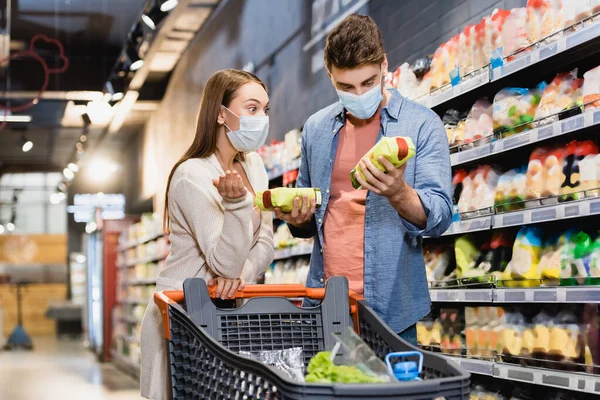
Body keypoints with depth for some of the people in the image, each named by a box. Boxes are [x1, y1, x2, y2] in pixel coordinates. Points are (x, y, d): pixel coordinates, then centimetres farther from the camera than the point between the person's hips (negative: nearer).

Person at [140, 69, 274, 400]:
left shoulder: (253, 163, 5)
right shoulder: (193, 176, -18)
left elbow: (264, 243, 5)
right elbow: (225, 264, -22)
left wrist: (239, 273, -15)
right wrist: (237, 202, -36)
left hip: (228, 311, 7)